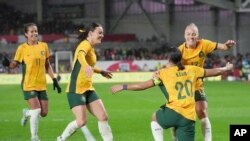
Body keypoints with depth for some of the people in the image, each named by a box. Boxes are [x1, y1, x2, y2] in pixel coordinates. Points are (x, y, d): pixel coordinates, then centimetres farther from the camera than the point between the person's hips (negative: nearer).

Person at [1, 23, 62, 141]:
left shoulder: (44, 46, 5)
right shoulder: (22, 48, -6)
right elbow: (15, 64, -2)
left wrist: (54, 80, 9)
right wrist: (8, 64, -24)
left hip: (42, 85, 4)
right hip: (29, 85, -4)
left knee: (44, 113, 3)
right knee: (36, 110, -15)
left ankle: (26, 113, 36)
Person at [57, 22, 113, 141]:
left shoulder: (91, 47, 14)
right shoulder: (85, 44, -13)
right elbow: (80, 55, -38)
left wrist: (101, 72, 42)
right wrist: (86, 66, -59)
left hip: (88, 89, 9)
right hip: (76, 89, -9)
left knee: (103, 117, -1)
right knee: (81, 121, -16)